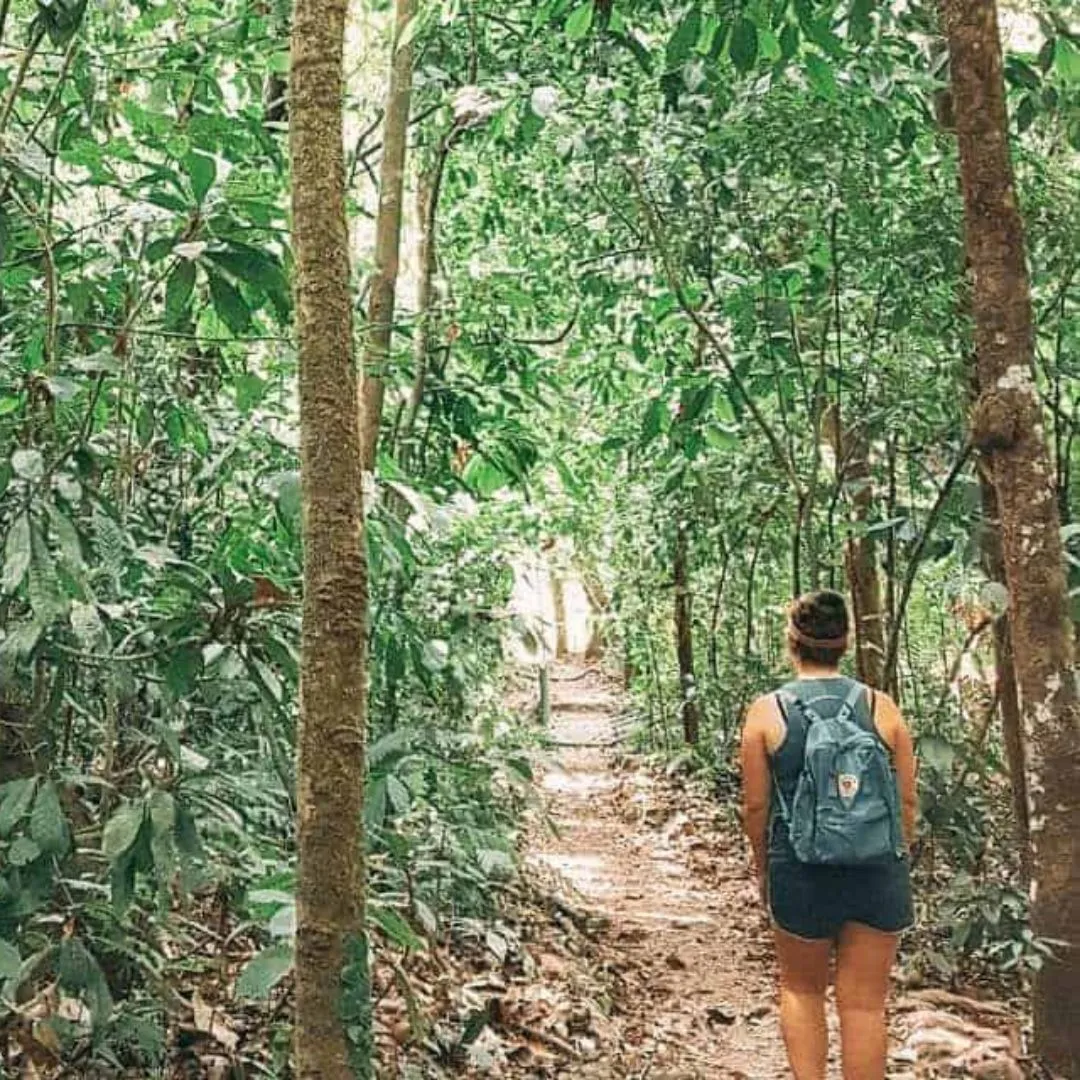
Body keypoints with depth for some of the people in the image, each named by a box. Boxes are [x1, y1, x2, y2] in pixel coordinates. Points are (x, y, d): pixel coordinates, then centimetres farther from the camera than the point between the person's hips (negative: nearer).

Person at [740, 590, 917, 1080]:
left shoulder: (767, 712, -5)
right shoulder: (881, 707, -1)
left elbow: (756, 806, -3)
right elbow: (907, 800, 3)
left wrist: (763, 869, 12)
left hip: (802, 873, -1)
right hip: (878, 873, 1)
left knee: (801, 990, 20)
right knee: (864, 1003, 9)